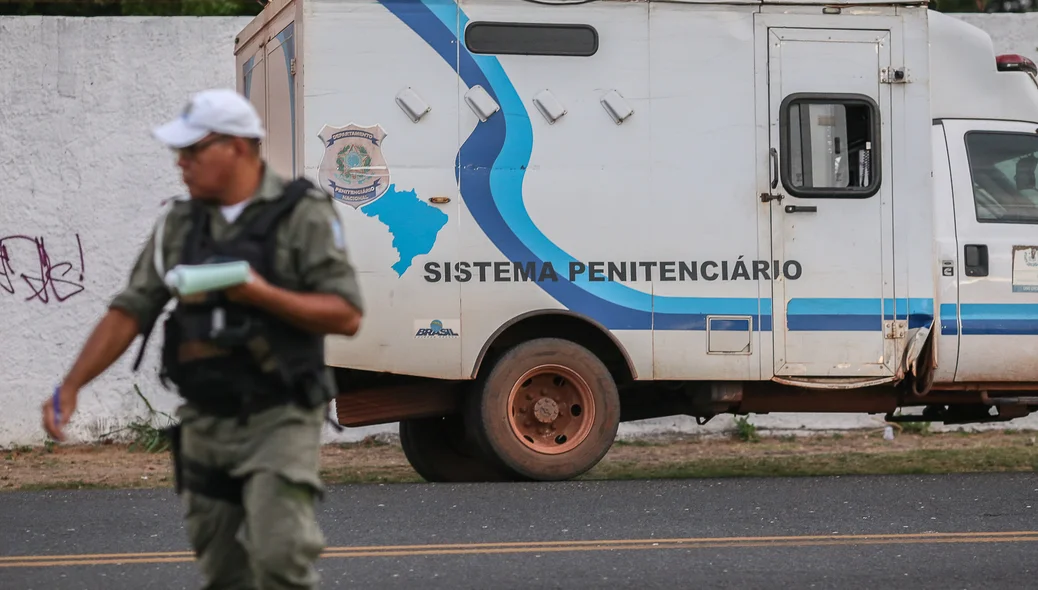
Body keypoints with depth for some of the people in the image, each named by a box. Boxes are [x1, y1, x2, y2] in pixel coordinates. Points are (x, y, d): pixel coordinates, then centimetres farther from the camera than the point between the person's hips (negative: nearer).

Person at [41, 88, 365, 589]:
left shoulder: (302, 215, -6)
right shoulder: (180, 224, 9)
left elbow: (346, 315, -11)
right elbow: (130, 312, 8)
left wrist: (262, 294, -22)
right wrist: (70, 387, -2)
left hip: (279, 420, -5)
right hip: (206, 425, 5)